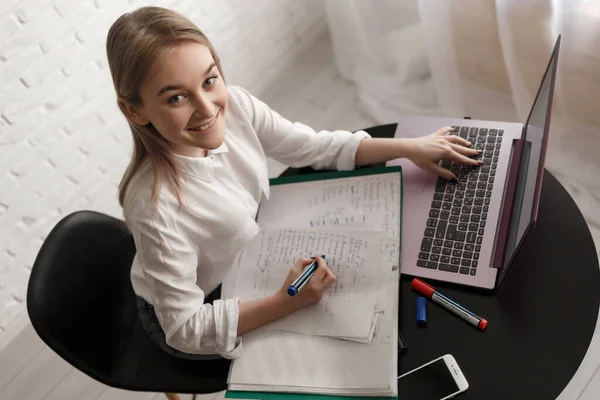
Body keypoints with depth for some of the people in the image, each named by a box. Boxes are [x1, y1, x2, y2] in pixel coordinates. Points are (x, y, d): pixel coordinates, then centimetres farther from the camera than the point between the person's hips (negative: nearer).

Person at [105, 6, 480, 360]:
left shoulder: (233, 104, -24)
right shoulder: (156, 207, -39)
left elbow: (315, 147, -8)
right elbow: (186, 329, -27)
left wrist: (410, 147, -10)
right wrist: (285, 303, -35)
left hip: (247, 258, 5)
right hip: (201, 310, -4)